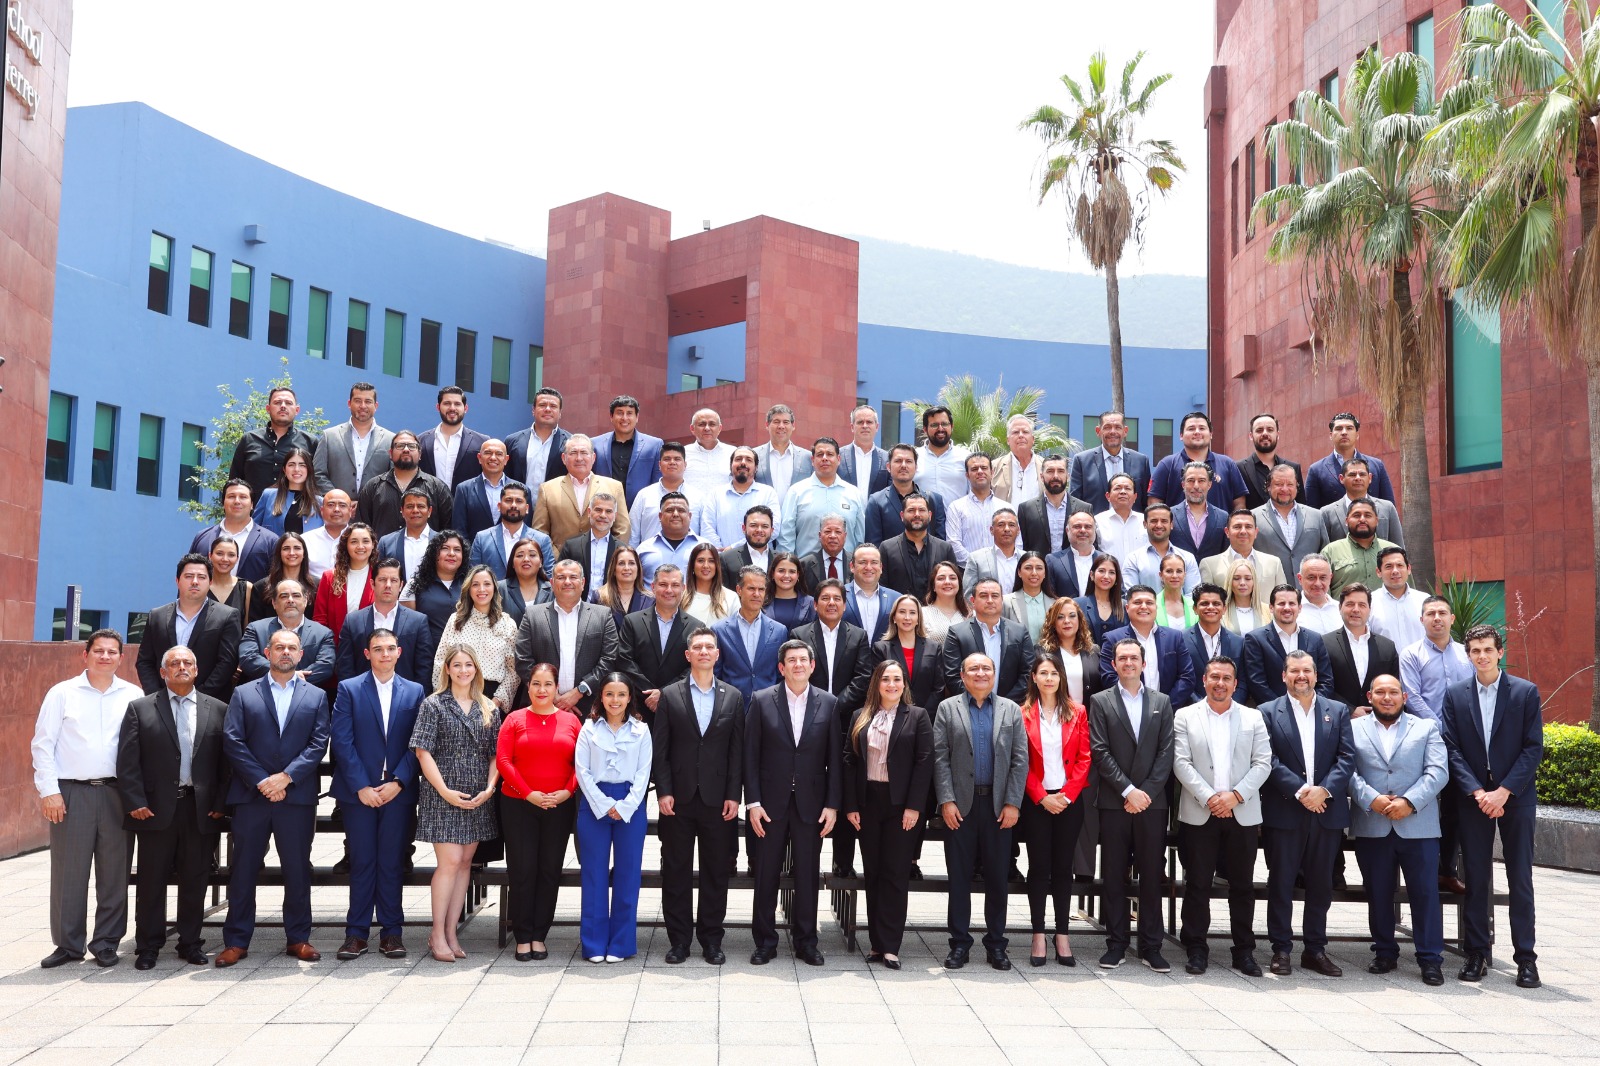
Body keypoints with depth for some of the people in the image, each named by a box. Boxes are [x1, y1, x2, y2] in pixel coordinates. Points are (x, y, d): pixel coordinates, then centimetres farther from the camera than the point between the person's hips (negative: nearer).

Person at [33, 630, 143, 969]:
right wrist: (49, 791, -6)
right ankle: (68, 944, 14)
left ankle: (106, 943, 15)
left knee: (114, 872, 4)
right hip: (70, 792, -1)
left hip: (115, 792, 1)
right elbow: (42, 744, 1)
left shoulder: (133, 696, 6)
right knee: (68, 872, 3)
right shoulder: (62, 693, 3)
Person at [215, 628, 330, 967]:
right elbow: (233, 742, 0)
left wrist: (286, 777, -11)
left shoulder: (316, 696, 10)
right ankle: (236, 941, 12)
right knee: (243, 870, 4)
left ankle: (299, 938, 15)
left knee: (298, 870, 5)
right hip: (251, 796, 0)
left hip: (297, 796, 0)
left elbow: (318, 744, 1)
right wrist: (261, 781, -10)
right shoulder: (244, 694, 9)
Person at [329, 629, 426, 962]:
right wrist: (361, 786, -9)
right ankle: (357, 932, 9)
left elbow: (417, 744, 4)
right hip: (358, 790, -1)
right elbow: (342, 741, -3)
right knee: (362, 862, 1)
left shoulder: (415, 692, 9)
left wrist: (398, 781, -8)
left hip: (398, 791, 1)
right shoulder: (349, 689, 4)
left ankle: (392, 931, 10)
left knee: (393, 862, 3)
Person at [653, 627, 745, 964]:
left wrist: (734, 795, -2)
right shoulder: (669, 695, 4)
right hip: (679, 797, -1)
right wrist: (663, 791, -6)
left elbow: (737, 750, 4)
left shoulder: (733, 697, 7)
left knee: (716, 871, 5)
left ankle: (711, 939, 16)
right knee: (676, 870, 5)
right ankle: (678, 939, 14)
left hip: (717, 798, 1)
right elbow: (661, 749, 1)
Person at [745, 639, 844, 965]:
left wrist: (832, 804, -2)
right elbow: (751, 755, -1)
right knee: (766, 875, 6)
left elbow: (835, 758, 3)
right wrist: (752, 802, -6)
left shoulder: (829, 704, 3)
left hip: (811, 803, 1)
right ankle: (765, 941, 17)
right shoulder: (762, 701, 0)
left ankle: (806, 941, 19)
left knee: (808, 875, 7)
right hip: (771, 802, -1)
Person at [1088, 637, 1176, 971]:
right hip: (1114, 802, -1)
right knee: (1114, 875, 3)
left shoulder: (1161, 703, 11)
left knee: (1152, 875, 4)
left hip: (1152, 802, 1)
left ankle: (1150, 946, 11)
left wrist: (1147, 791, -7)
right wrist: (1129, 791, -11)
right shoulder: (1100, 702, 4)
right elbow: (1100, 752, -4)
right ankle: (1116, 944, 10)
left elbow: (1166, 752, 4)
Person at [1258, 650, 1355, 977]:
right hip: (1283, 812, -2)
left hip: (1327, 811, 2)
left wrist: (1324, 790, -12)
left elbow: (1347, 757, 2)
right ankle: (1281, 949, 11)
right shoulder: (1268, 713, 2)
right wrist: (1300, 791, -16)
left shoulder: (1338, 711, 10)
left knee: (1321, 885, 9)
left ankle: (1315, 949, 19)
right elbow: (1270, 761, -6)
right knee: (1281, 883, 3)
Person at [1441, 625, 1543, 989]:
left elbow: (1534, 748, -4)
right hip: (1472, 798, 1)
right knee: (1475, 878, 4)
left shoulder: (1526, 692, 0)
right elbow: (1452, 749, 1)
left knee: (1520, 879, 2)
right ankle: (1476, 954, 11)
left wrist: (1504, 791, -12)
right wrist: (1478, 792, -10)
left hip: (1515, 797, -1)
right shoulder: (1455, 695, 4)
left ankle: (1525, 957, 9)